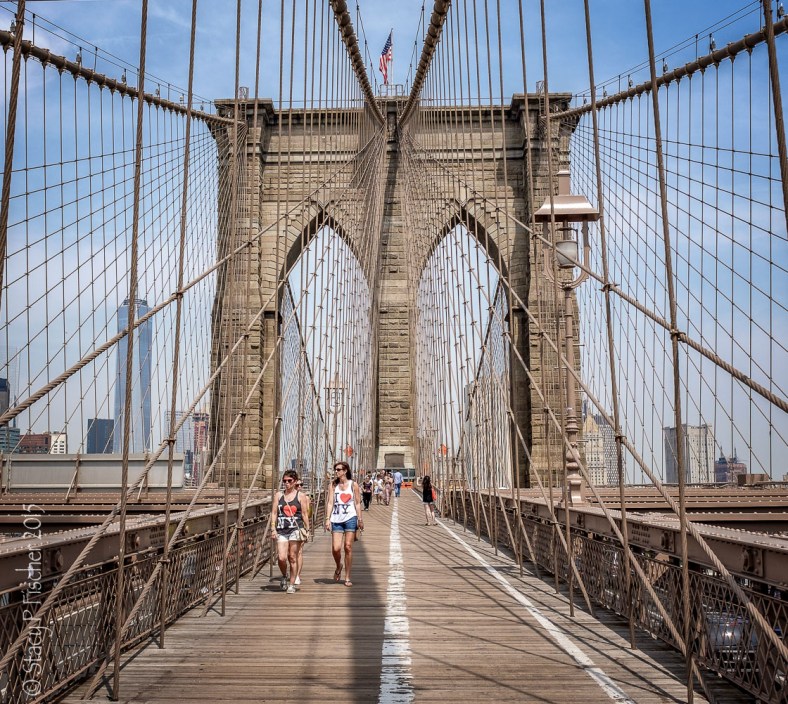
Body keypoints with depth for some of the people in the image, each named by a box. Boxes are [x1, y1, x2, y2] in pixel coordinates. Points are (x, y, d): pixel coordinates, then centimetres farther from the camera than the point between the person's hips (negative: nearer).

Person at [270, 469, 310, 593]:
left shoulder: (301, 496, 4)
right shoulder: (278, 495, 9)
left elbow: (305, 514, 5)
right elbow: (274, 513, 8)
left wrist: (307, 530, 1)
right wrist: (273, 529, 0)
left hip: (296, 530, -1)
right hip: (281, 530, 2)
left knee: (293, 558, 1)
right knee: (281, 558, -9)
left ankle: (292, 584, 13)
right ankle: (284, 577, 21)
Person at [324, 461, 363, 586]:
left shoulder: (353, 484, 4)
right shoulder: (333, 485, 8)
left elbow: (357, 503, 6)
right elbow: (330, 502, 3)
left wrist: (360, 519, 1)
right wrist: (328, 518, -5)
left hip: (350, 518, -1)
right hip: (336, 520, 1)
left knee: (348, 547, -3)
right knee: (335, 548, -8)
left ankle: (347, 578, 6)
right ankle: (338, 566, 25)